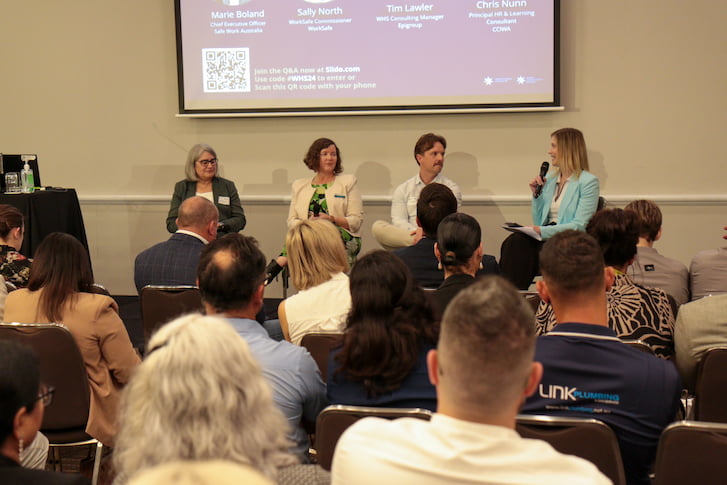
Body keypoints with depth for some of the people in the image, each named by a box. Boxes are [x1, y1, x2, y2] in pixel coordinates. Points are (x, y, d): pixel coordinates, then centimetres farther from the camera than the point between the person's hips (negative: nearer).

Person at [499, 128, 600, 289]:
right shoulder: (550, 179, 21)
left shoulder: (588, 182, -1)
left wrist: (543, 231, -22)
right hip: (545, 237, 6)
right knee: (513, 242, -28)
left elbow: (580, 226, -12)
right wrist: (536, 194, 10)